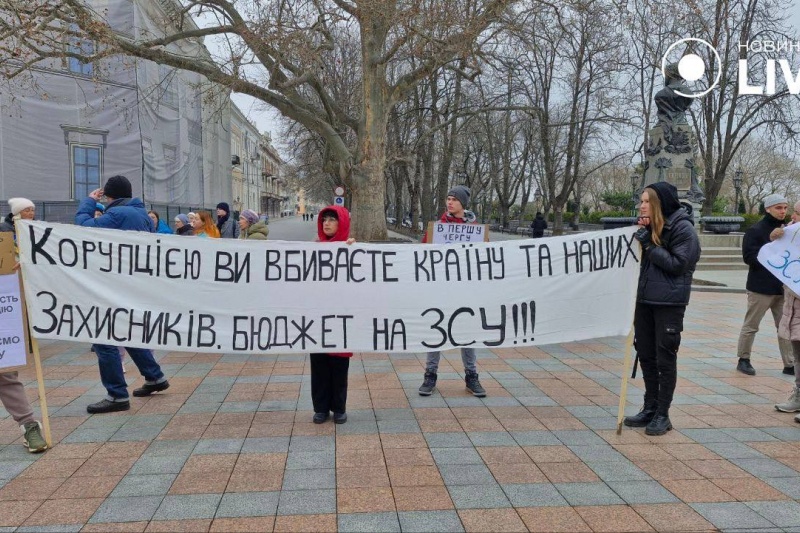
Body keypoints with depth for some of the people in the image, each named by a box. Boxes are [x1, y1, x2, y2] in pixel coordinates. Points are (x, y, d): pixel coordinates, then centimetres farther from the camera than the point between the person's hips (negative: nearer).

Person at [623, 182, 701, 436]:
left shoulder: (683, 228, -9)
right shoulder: (649, 226, 11)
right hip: (645, 300, 7)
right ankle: (650, 409, 24)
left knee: (665, 359, 1)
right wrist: (640, 239, -1)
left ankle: (662, 415, 11)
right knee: (645, 356, 12)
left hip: (669, 303, -7)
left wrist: (649, 245, -16)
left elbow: (678, 264, -15)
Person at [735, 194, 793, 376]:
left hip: (782, 286, 6)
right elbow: (748, 257, -16)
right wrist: (771, 244, -23)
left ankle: (789, 364, 12)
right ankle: (743, 360, 17)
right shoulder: (755, 231, -8)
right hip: (761, 287, -6)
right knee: (751, 326, 5)